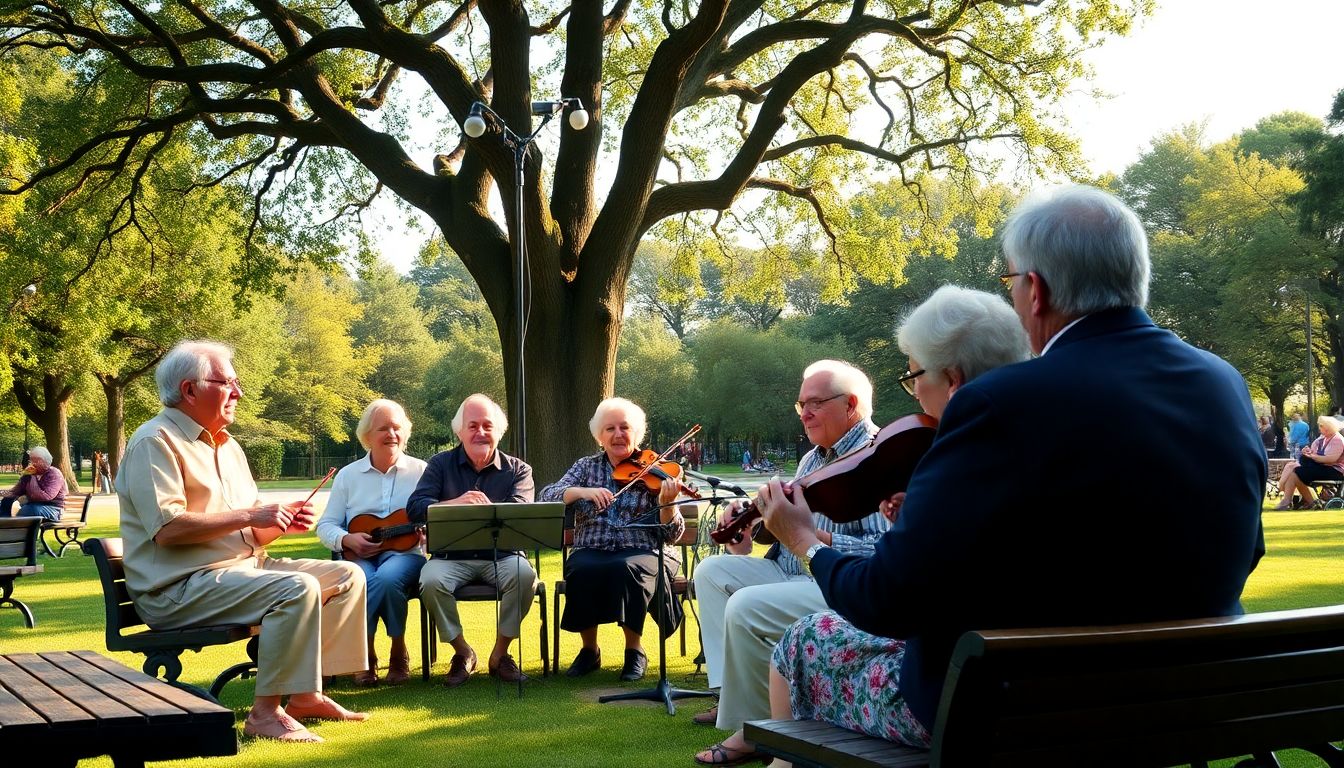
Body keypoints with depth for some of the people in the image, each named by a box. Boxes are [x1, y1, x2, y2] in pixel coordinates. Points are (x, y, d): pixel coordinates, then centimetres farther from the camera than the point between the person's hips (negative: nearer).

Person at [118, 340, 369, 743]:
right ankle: (267, 712, -22)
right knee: (297, 588, -30)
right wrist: (248, 516, -20)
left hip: (244, 565, 10)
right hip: (178, 588, -10)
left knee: (347, 575, 4)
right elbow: (167, 528, -23)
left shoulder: (227, 446, 19)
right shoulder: (155, 441, -10)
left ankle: (306, 693, 2)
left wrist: (283, 522, -3)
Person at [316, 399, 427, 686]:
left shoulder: (421, 471, 8)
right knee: (363, 581, -35)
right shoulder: (348, 475, 13)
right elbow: (325, 526, 11)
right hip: (358, 555, 1)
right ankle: (365, 657, -13)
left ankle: (398, 655, -15)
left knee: (388, 577, -37)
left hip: (405, 552, -1)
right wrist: (347, 539, -11)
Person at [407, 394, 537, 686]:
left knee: (525, 576, -32)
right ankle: (462, 652, -5)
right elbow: (415, 507, -7)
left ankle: (499, 654, -10)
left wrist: (488, 509, -34)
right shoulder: (441, 465, 9)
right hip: (452, 556, 0)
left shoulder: (517, 470, 7)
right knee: (430, 580, -31)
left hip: (502, 555, 0)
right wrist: (456, 503, -26)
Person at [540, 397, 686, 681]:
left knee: (624, 569, -35)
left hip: (642, 553, -1)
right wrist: (582, 491, -22)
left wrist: (666, 503, -21)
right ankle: (589, 650, -8)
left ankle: (635, 651, -13)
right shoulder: (587, 467, 11)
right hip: (591, 551, 2)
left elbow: (672, 535, -1)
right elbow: (546, 497, -4)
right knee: (582, 571, -32)